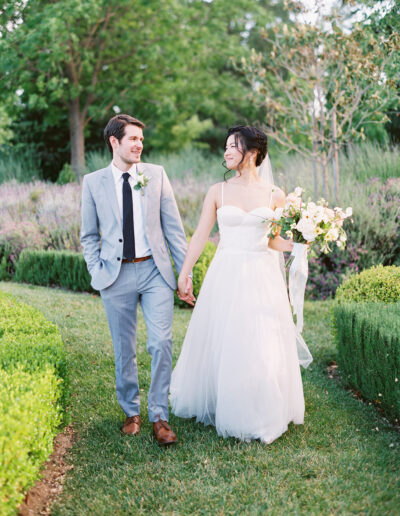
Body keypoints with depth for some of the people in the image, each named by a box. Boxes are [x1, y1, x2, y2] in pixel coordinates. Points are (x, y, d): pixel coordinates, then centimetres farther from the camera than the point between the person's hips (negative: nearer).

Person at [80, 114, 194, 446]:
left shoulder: (157, 175, 4)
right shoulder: (93, 182, 3)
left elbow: (173, 227, 4)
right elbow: (89, 235, 9)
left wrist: (186, 272, 1)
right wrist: (97, 272, -2)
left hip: (154, 271, 0)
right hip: (117, 275, 0)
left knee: (161, 343, -7)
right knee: (124, 350, 9)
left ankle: (160, 417, 7)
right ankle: (132, 412, 27)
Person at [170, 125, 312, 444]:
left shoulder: (274, 195, 2)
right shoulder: (218, 192, 2)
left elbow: (274, 241, 8)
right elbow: (200, 235, 3)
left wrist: (300, 243, -10)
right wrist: (184, 273, 0)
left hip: (262, 277, 0)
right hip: (226, 275, 0)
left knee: (262, 347, 4)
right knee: (221, 343, 7)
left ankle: (260, 416, 23)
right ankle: (220, 406, 28)